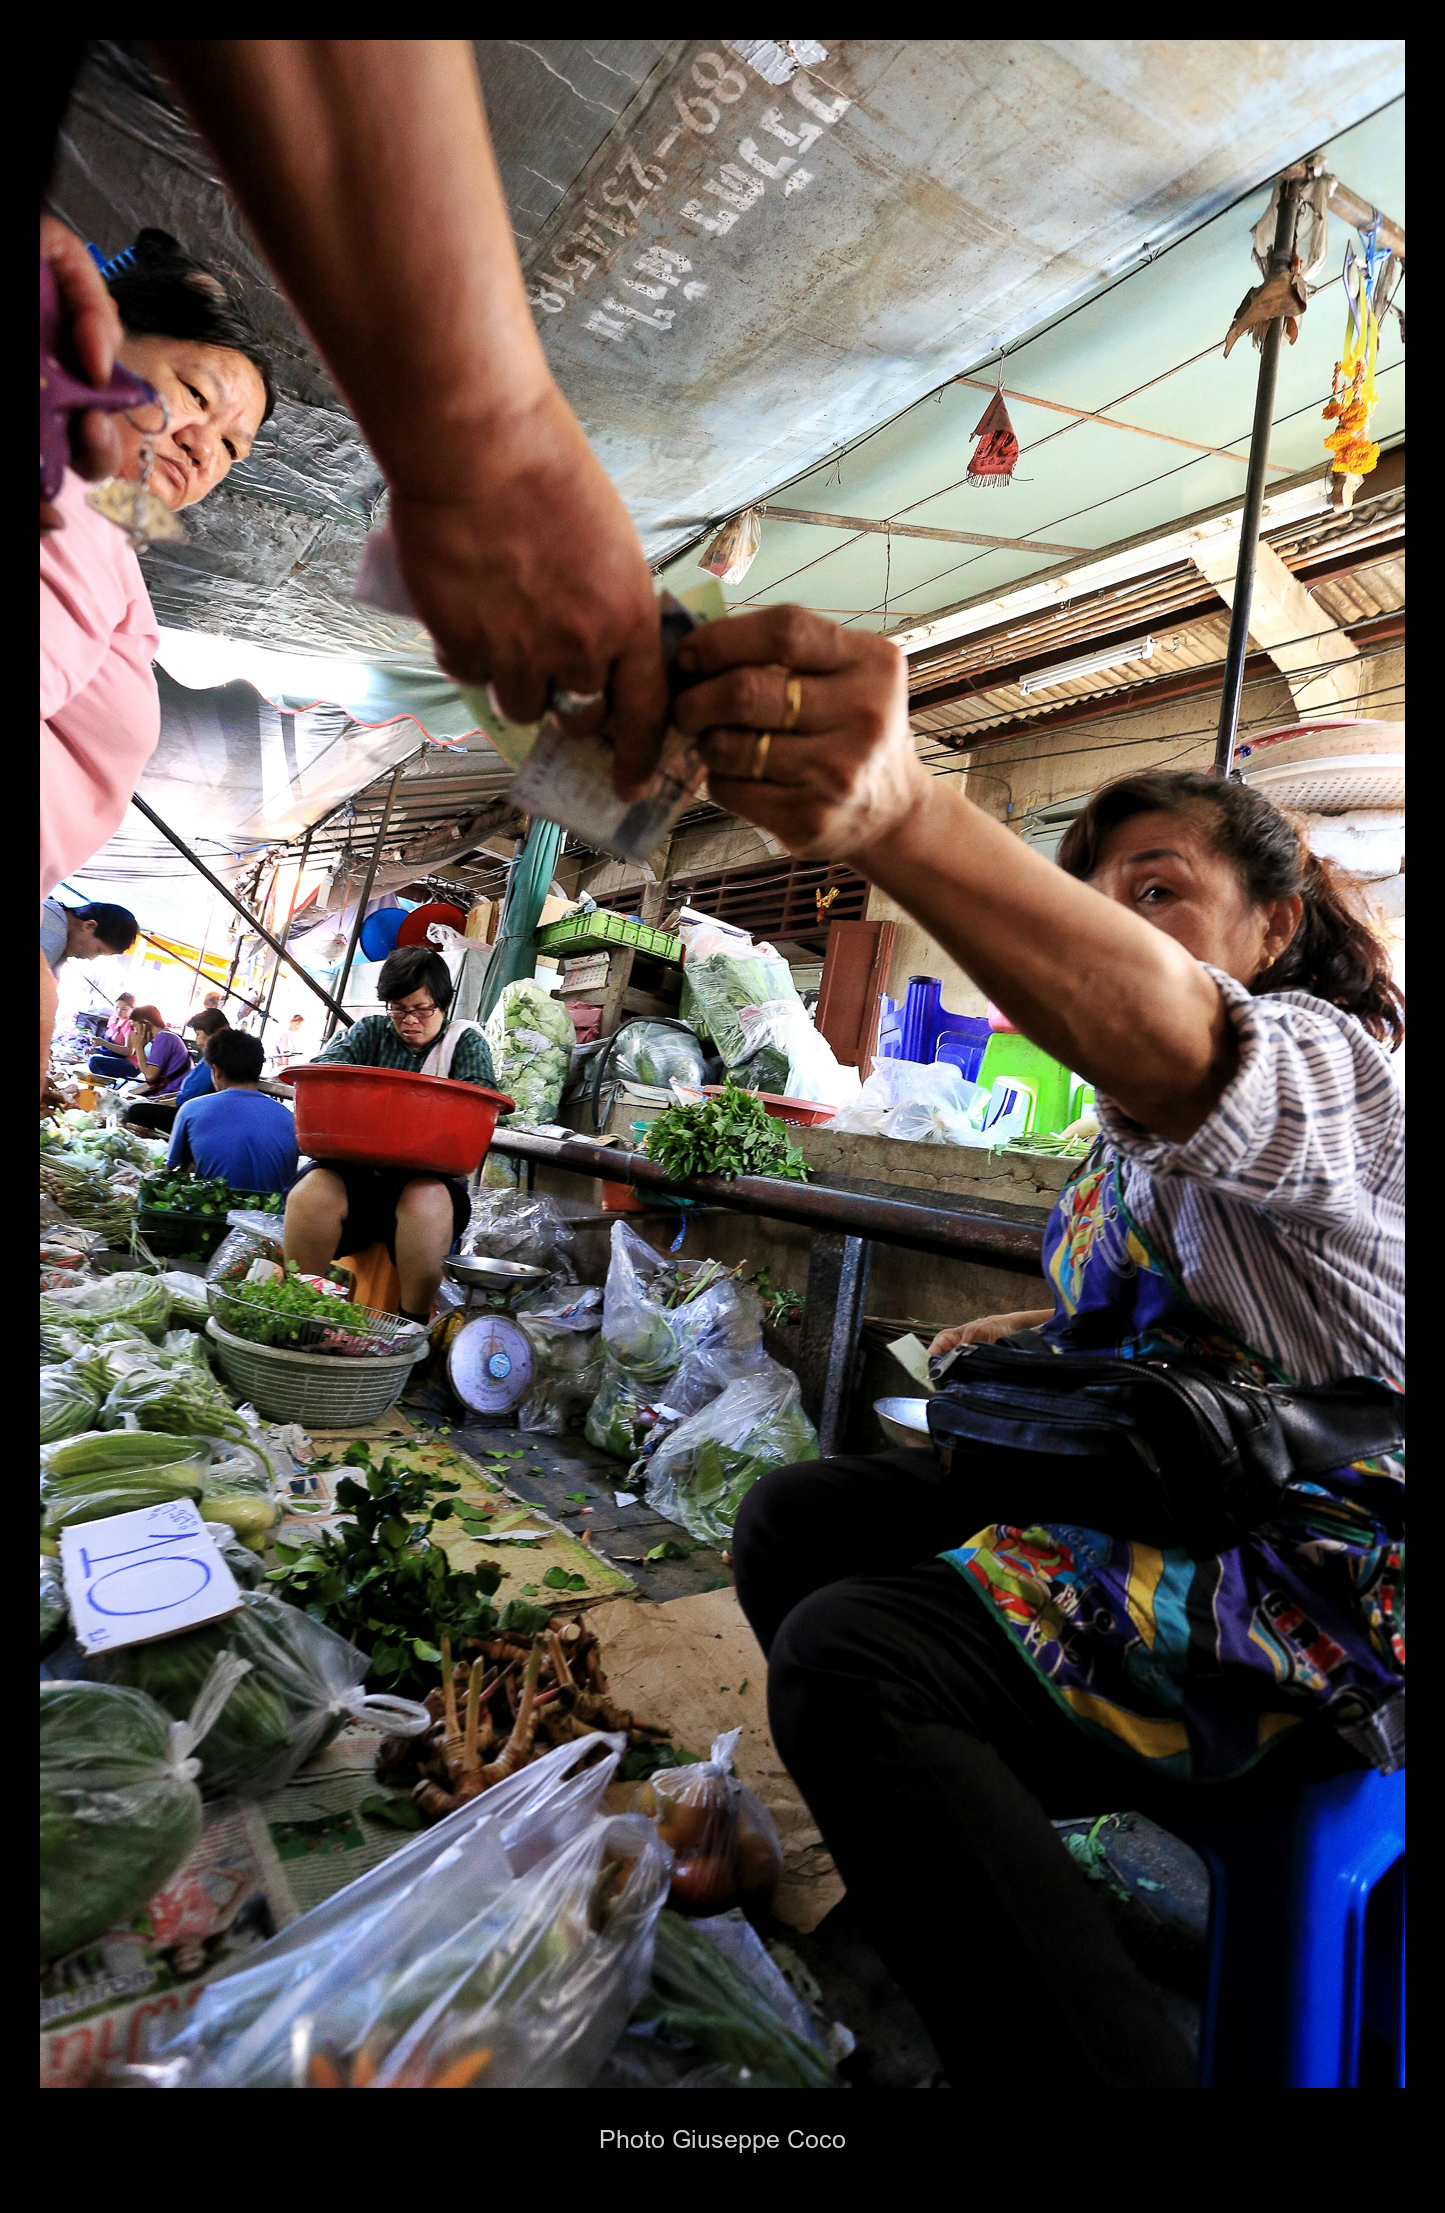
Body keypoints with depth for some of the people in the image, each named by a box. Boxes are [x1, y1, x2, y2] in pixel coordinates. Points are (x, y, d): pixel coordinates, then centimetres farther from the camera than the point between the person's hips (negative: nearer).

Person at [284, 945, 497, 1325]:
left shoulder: (465, 1040, 12)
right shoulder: (371, 1031, 19)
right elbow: (326, 1063, 1)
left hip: (431, 1179, -2)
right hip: (357, 1174, 2)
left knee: (426, 1201, -35)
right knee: (312, 1191, -28)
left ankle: (413, 1326, -24)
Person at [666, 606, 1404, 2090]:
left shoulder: (1317, 1061, -16)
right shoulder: (1139, 1130, 12)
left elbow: (1167, 1037, -43)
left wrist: (899, 815, -59)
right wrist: (1036, 1338, 7)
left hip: (1317, 1605, -9)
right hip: (1146, 1496, 10)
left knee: (852, 1664, -27)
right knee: (792, 1521, 5)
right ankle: (916, 1874, 24)